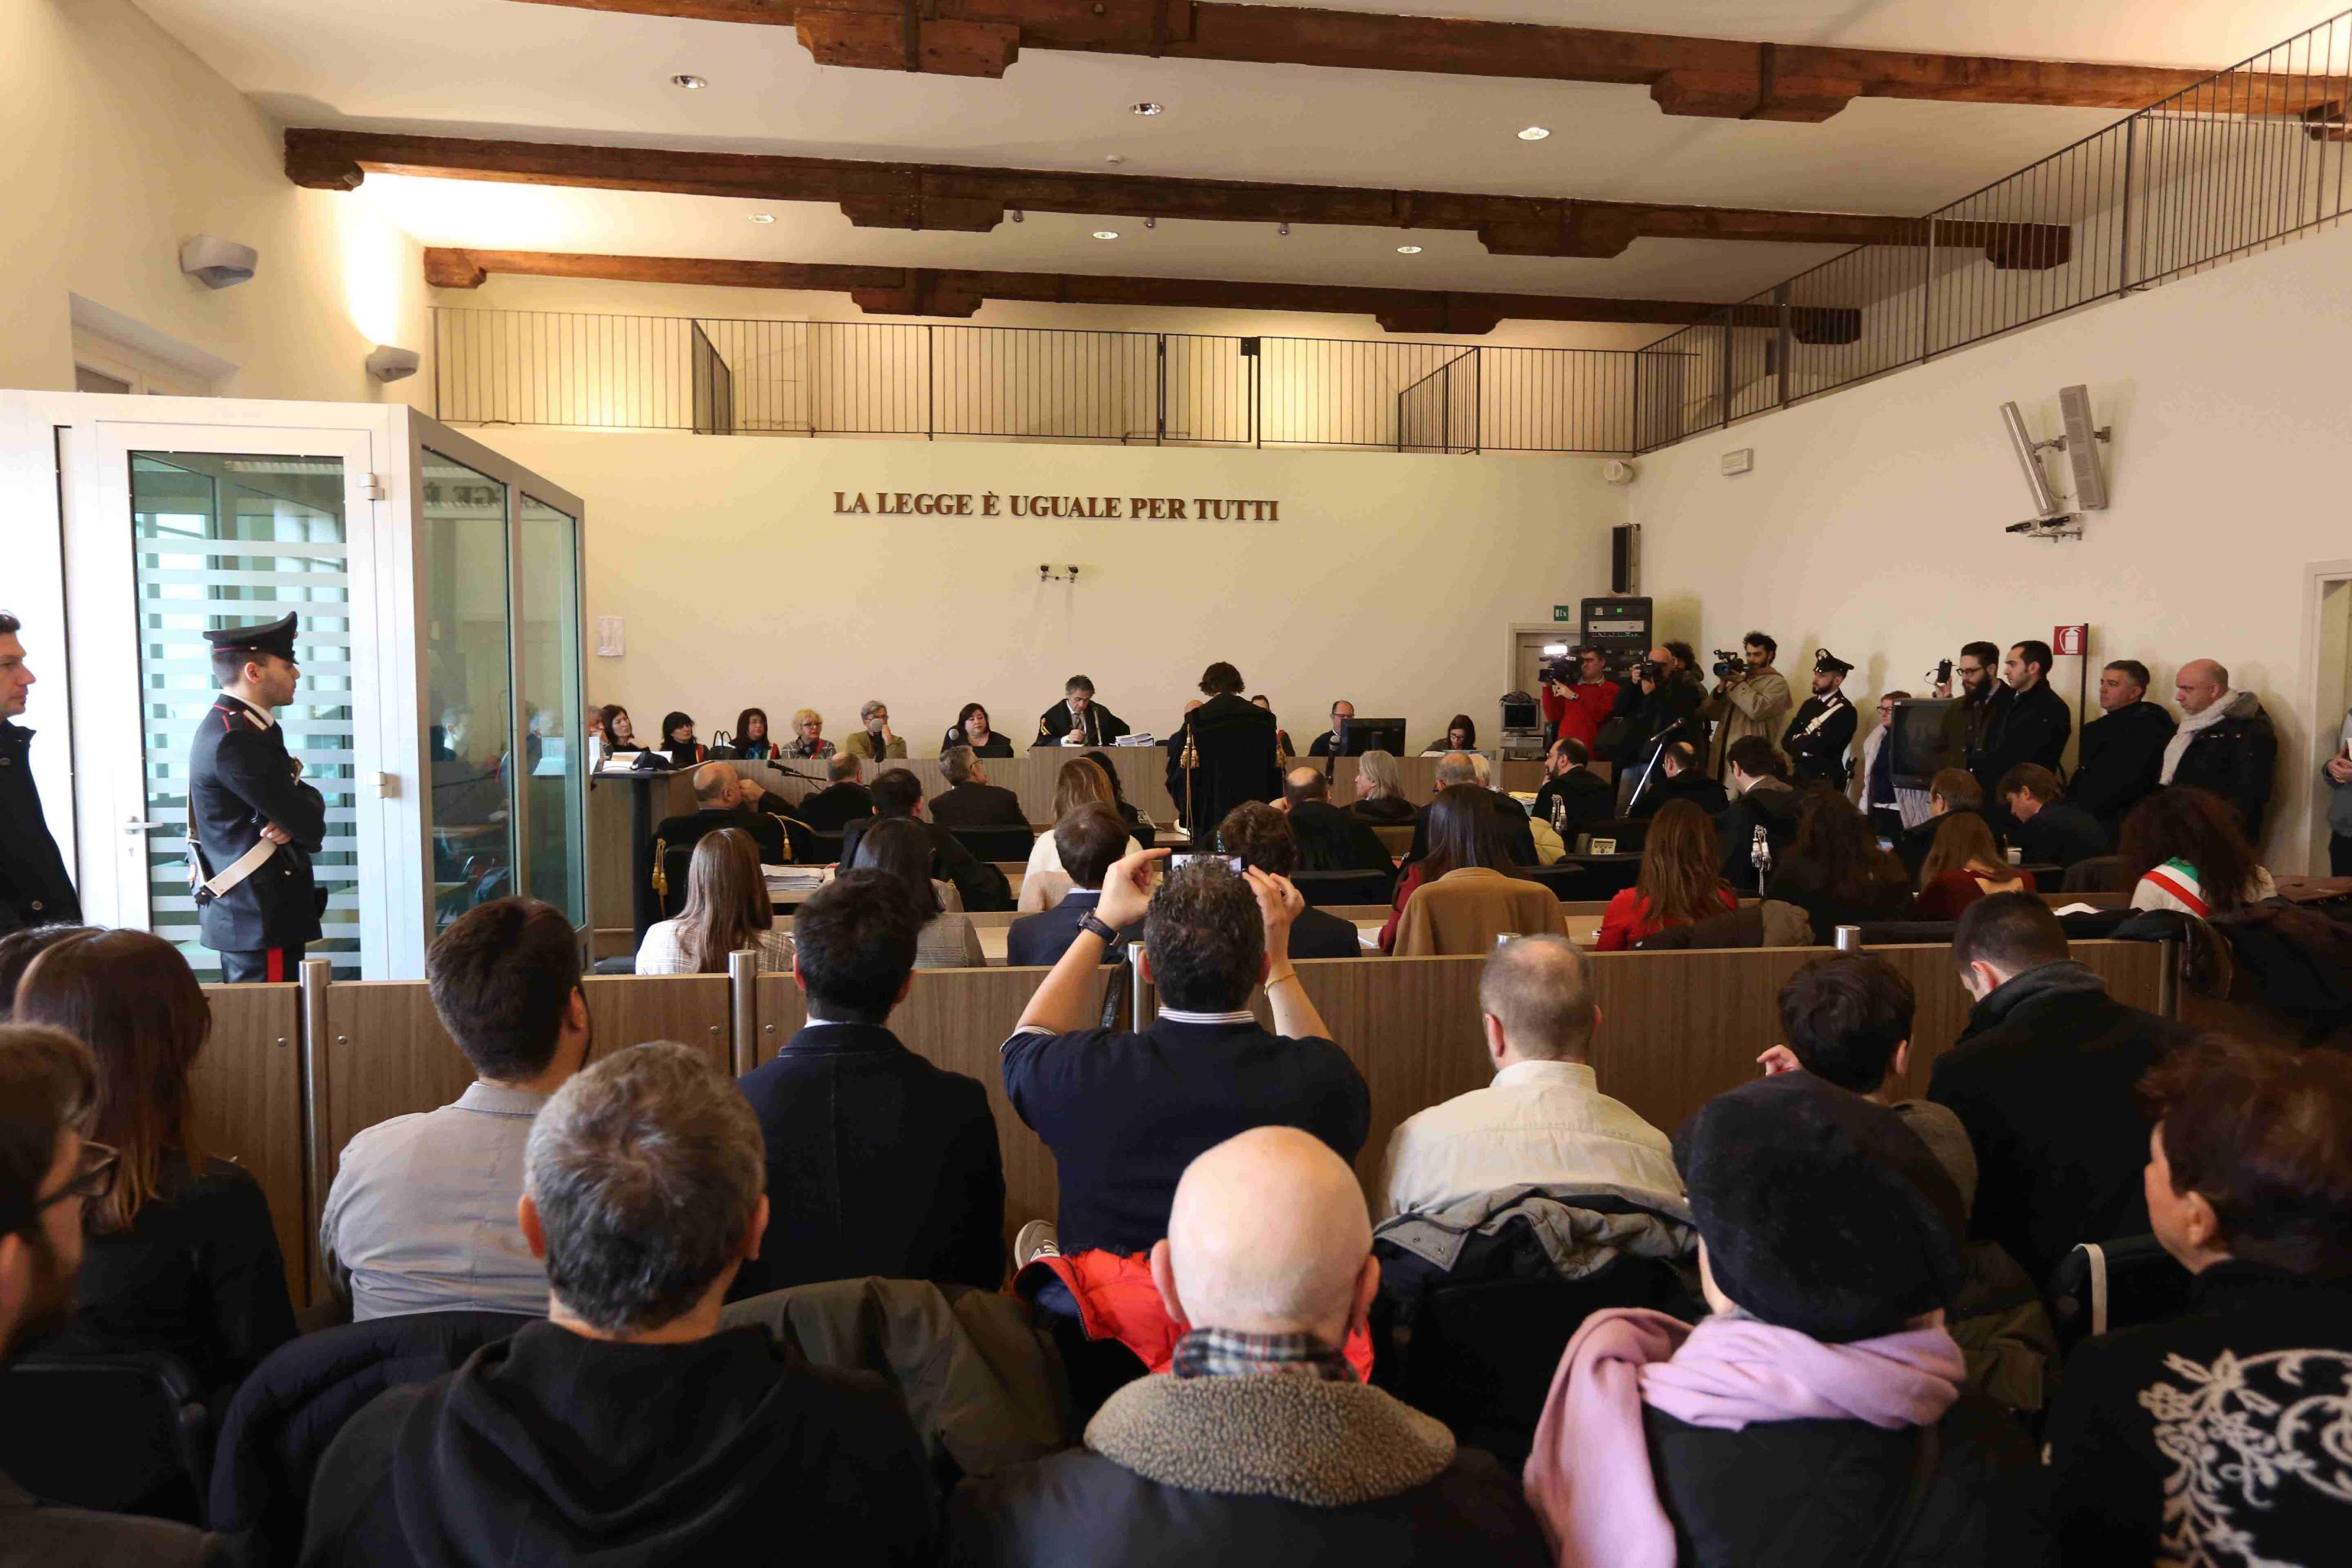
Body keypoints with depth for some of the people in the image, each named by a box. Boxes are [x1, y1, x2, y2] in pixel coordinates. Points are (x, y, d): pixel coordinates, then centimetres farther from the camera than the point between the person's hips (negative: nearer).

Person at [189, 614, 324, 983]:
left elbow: (309, 799, 10)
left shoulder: (243, 727, 14)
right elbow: (311, 827, -21)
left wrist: (293, 819, -11)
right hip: (261, 918, -11)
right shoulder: (235, 741, -20)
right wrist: (300, 822, 1)